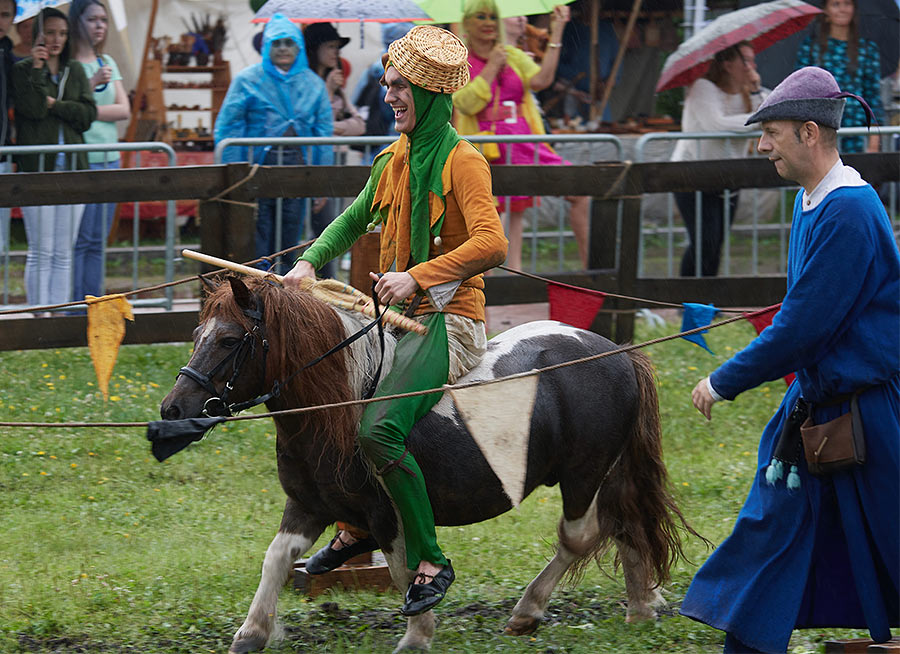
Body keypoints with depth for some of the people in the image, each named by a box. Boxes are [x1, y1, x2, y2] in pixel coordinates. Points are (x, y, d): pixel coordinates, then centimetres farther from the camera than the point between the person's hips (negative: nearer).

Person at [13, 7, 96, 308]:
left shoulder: (75, 71, 15)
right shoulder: (23, 69, 2)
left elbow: (89, 113, 4)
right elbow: (33, 108, -12)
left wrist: (54, 104, -6)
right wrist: (37, 69, -14)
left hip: (72, 168, 4)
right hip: (37, 169, -4)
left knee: (63, 254, 5)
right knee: (41, 252, -6)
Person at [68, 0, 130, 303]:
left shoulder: (107, 63, 15)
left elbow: (124, 110, 7)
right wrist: (92, 84, -22)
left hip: (109, 159, 7)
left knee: (98, 242, 7)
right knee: (78, 240, -8)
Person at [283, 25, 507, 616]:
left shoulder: (462, 161, -13)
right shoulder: (395, 158, 11)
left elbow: (491, 244, -26)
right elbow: (356, 219, 27)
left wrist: (419, 276, -32)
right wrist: (310, 261, 12)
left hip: (448, 318, -9)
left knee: (379, 429, -27)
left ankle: (430, 562, -18)